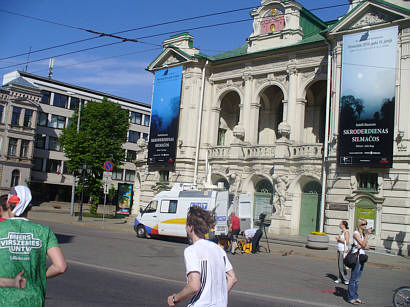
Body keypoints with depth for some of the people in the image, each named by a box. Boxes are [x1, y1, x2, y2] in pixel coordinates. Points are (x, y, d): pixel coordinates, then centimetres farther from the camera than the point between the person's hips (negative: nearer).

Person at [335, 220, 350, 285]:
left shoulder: (346, 232, -11)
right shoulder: (341, 231, 15)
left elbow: (347, 241, -16)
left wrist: (339, 239, -12)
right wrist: (338, 239, 6)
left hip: (344, 250, -9)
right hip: (339, 250, 9)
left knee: (341, 265, -8)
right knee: (339, 265, 8)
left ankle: (346, 279, -1)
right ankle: (340, 279, 13)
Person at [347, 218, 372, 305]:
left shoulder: (364, 234, 15)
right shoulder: (356, 233, -8)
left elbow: (367, 246, 10)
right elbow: (363, 244, -16)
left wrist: (361, 246, -9)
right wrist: (367, 234, -18)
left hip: (362, 256, 8)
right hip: (356, 256, -8)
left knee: (357, 278, 12)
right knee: (354, 278, -4)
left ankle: (355, 297, 18)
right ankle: (351, 297, 1)